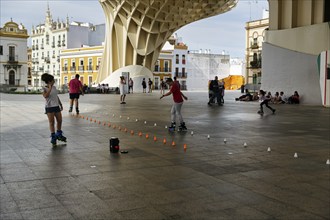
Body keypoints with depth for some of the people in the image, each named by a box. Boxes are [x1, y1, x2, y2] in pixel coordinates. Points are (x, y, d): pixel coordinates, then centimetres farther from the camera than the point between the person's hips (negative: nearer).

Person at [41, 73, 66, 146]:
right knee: (52, 122, -2)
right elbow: (45, 96, -30)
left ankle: (59, 135, 29)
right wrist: (50, 88, -27)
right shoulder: (44, 89, -11)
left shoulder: (54, 87, 8)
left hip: (56, 106, 6)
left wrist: (61, 104, 18)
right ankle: (53, 137, 6)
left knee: (59, 120, 12)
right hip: (49, 107, -6)